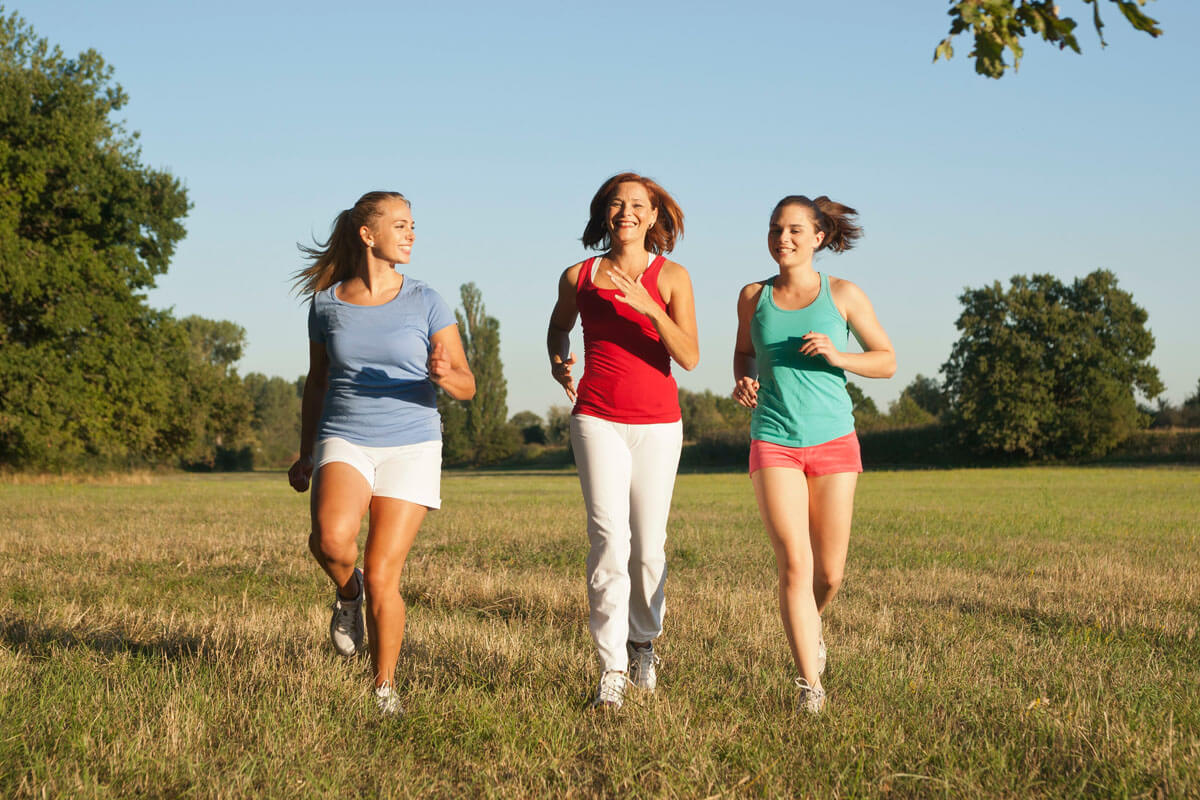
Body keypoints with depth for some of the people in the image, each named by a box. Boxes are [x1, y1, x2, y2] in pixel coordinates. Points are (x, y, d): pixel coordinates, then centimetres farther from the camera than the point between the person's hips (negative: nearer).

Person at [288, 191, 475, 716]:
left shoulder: (425, 303, -1)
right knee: (331, 539, -29)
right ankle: (346, 592, 6)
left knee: (381, 575, -6)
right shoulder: (326, 304, 4)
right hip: (344, 443, 1)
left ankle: (384, 688, 13)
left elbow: (467, 386, -1)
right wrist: (305, 455, 18)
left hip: (411, 447, 0)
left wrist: (444, 375, -24)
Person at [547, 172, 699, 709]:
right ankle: (612, 669, -10)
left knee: (649, 547, 4)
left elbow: (689, 357, -9)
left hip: (657, 424, 0)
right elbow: (559, 328, 25)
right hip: (598, 421, 0)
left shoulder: (671, 277, 0)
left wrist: (648, 307, -22)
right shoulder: (578, 277, 5)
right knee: (609, 539, -13)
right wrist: (558, 363, 4)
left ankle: (643, 642, 29)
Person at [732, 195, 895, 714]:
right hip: (774, 443, 0)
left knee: (829, 575, 5)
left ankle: (810, 623, 40)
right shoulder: (754, 297, 4)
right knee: (794, 564, -13)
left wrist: (838, 357, -13)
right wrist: (743, 381, 1)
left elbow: (887, 361, 5)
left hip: (833, 441, 0)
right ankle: (810, 685, -7)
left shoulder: (843, 295, 0)